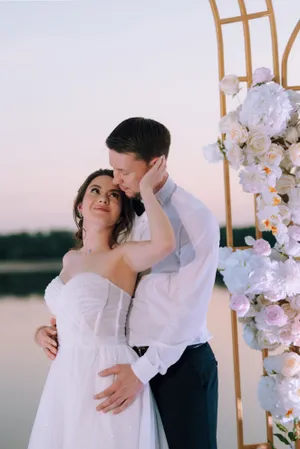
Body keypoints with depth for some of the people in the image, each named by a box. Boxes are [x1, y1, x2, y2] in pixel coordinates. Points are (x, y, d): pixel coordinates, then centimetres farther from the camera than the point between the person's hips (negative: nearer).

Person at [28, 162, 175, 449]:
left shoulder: (125, 256, -11)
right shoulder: (70, 259, 10)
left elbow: (165, 243, -33)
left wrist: (146, 188, -21)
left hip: (107, 375, -7)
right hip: (67, 377, 7)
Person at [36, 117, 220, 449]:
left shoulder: (196, 219, -12)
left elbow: (190, 309, -16)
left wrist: (143, 371, -17)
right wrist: (53, 325, 2)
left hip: (180, 363, -5)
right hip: (131, 360, 5)